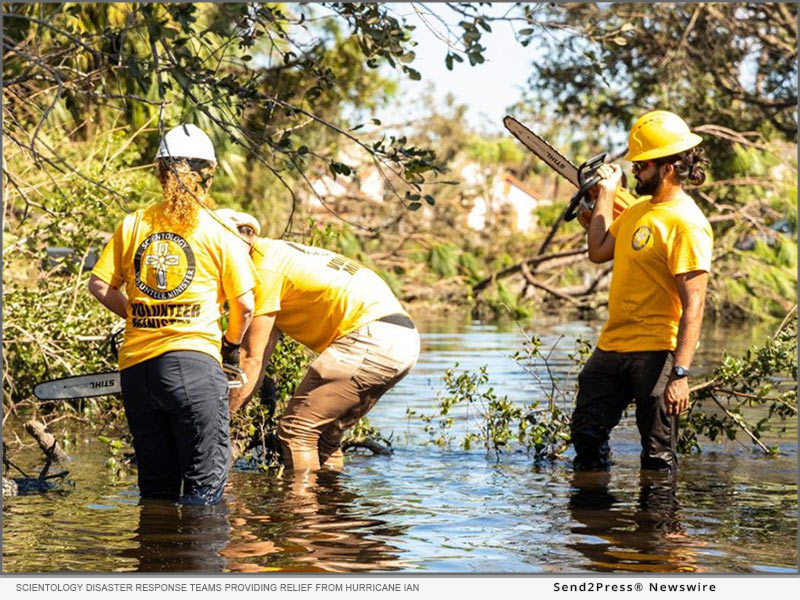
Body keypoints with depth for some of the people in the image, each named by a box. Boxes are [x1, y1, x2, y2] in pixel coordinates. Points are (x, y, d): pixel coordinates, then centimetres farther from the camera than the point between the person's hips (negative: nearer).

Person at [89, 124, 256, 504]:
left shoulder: (133, 225, 9)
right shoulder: (220, 233, 1)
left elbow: (99, 285, 9)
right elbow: (244, 305, 2)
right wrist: (231, 346, 21)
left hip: (136, 366, 4)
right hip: (193, 360, -4)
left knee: (156, 487, 14)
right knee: (205, 486, -1)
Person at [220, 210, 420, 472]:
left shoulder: (265, 267, -5)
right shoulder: (278, 254, 25)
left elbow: (252, 360, -7)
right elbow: (262, 356, 21)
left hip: (370, 338, -10)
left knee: (296, 429, -7)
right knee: (325, 434, 20)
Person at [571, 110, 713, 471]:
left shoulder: (687, 223, -16)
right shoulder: (639, 209, 13)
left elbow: (693, 305, -21)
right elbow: (598, 252, 16)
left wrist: (680, 373, -26)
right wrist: (606, 193, 16)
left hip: (656, 353, -9)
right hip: (611, 347, 9)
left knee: (658, 456, 1)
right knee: (586, 434, 14)